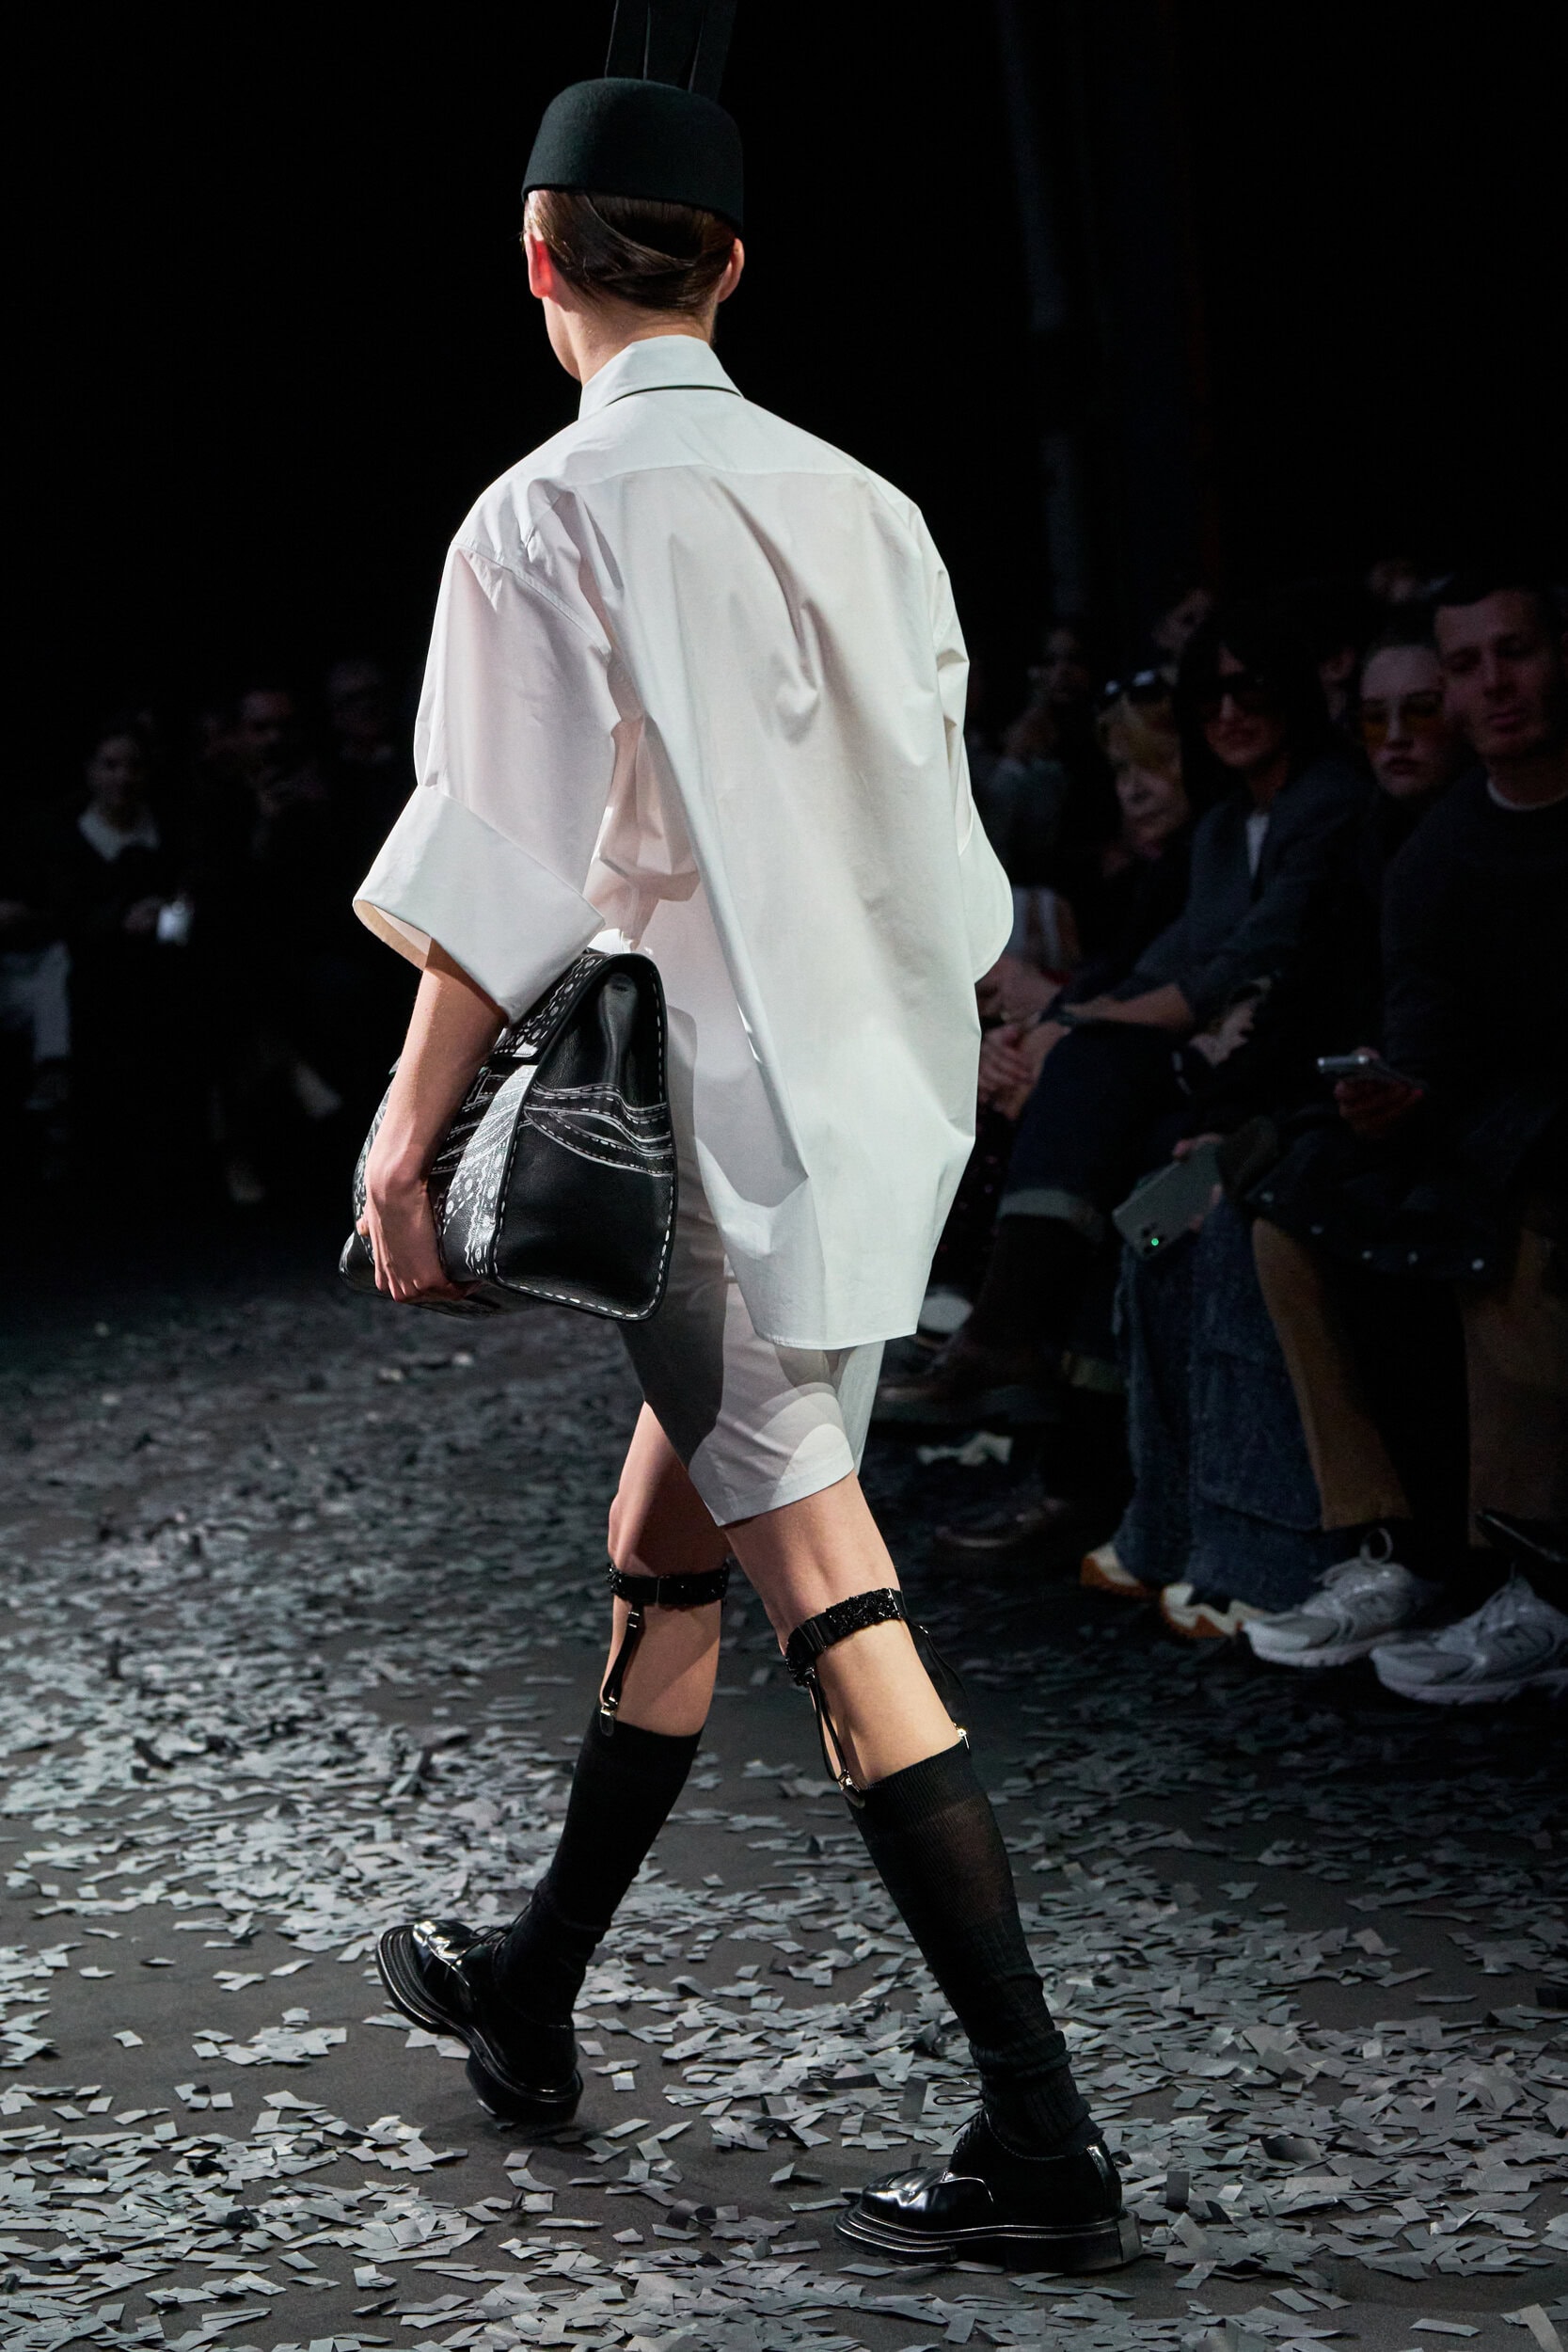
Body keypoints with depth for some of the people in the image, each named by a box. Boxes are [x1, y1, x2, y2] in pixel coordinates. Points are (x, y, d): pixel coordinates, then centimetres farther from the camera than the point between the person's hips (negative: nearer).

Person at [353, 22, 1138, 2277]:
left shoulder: (548, 517, -11)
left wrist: (410, 1127, -7)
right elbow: (935, 839, 12)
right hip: (886, 1101, 7)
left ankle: (1045, 2135, -6)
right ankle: (530, 1995, 34)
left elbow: (512, 872, -15)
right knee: (667, 1547, 18)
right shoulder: (854, 502, 8)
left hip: (725, 1127, -7)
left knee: (831, 1598, -5)